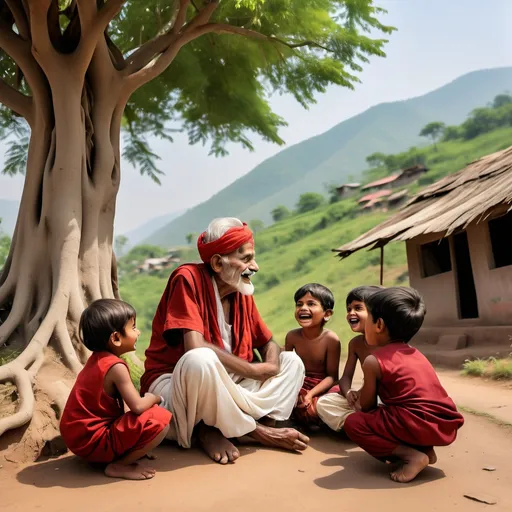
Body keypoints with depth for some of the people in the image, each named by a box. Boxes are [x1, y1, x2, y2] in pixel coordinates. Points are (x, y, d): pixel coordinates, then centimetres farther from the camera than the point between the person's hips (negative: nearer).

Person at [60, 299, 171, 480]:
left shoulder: (97, 359, 9)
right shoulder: (116, 367, -19)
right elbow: (137, 407, -22)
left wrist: (146, 400, 6)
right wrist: (154, 398, -3)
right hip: (93, 440, -10)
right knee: (160, 419, -20)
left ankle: (121, 454, 10)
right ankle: (118, 465, -8)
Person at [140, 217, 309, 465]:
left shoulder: (242, 292, 4)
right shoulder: (188, 278, -17)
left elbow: (268, 343, 13)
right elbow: (195, 347, -28)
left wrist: (271, 367, -12)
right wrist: (254, 370, -19)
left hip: (222, 387, 8)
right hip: (172, 384, -8)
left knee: (292, 361, 6)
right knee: (201, 360, -39)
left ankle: (213, 430, -13)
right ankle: (254, 429, -13)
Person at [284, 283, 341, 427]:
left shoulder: (331, 339, -17)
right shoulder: (292, 336, -8)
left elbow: (332, 376, -15)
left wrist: (311, 394, -27)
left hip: (323, 385, -1)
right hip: (300, 385, 1)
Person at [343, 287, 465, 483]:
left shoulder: (373, 361, -5)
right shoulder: (415, 354, 17)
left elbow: (367, 406, 6)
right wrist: (363, 394, 31)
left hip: (418, 425, -8)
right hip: (446, 426, 8)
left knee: (353, 423, 3)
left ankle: (412, 455, -8)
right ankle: (424, 449, 11)